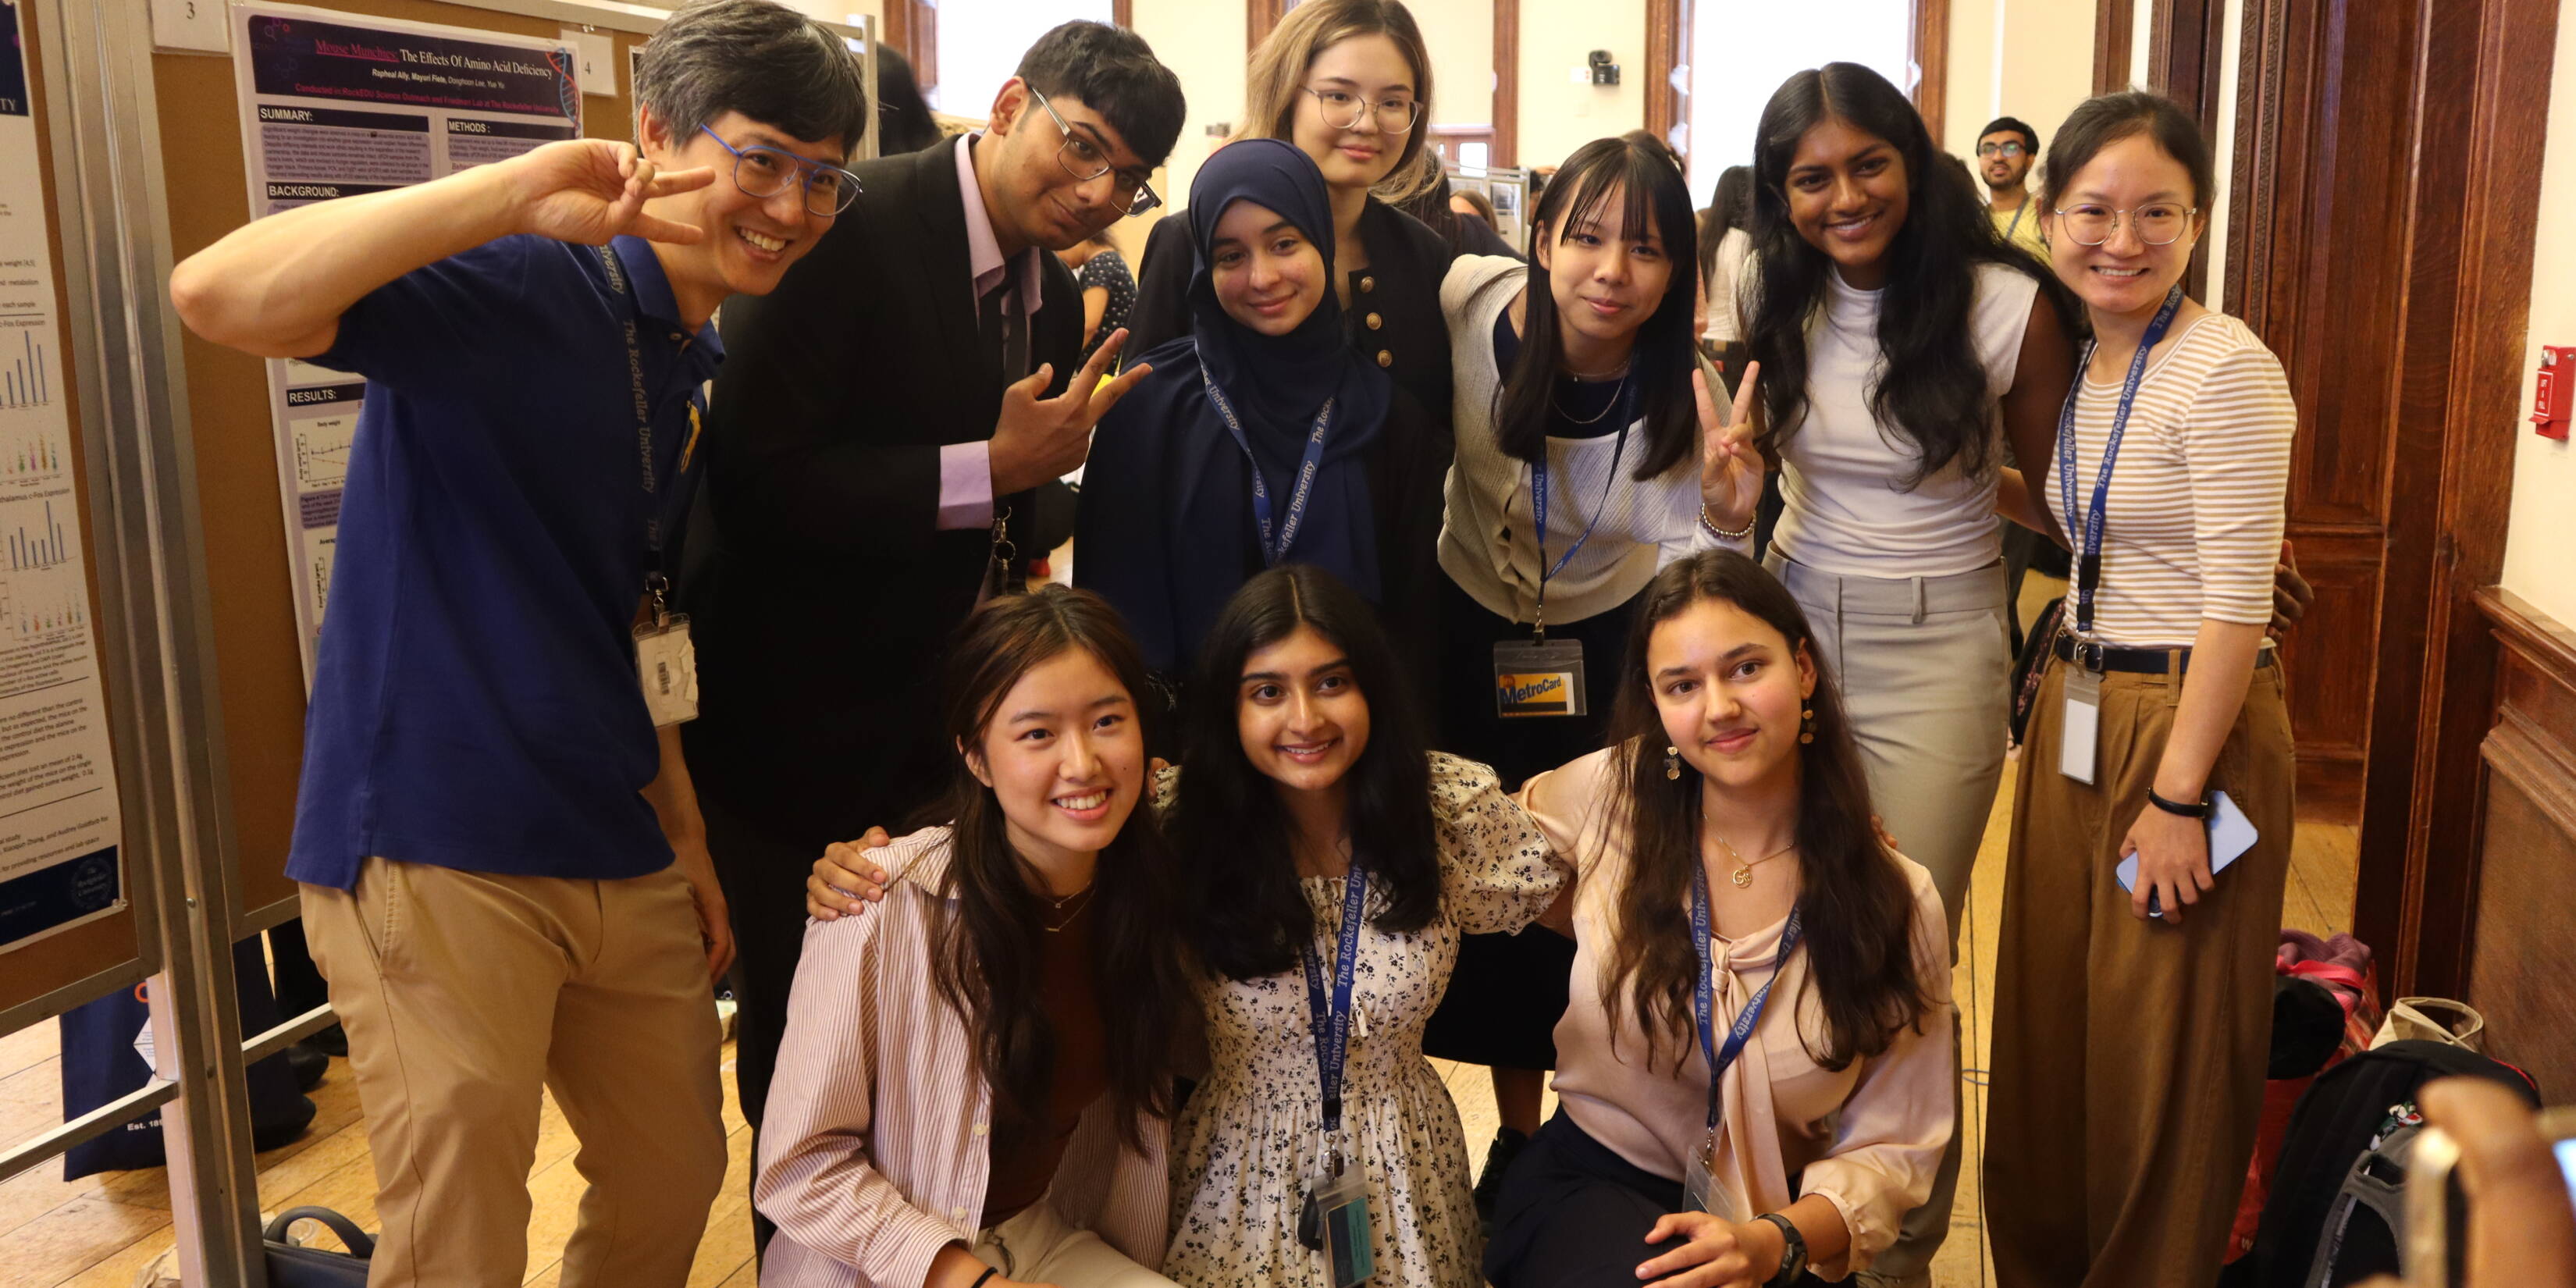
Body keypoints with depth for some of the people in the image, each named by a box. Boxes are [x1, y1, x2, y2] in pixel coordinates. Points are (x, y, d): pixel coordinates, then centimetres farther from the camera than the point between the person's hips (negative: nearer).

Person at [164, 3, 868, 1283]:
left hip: (621, 861, 8)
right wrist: (516, 191, -33)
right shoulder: (512, 283, -13)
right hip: (435, 853, -7)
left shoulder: (701, 366, 11)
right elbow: (219, 295, -30)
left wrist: (687, 841, 17)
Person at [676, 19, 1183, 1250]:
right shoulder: (852, 227, -17)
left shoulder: (1055, 295, 6)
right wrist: (989, 470, -25)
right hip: (802, 729, -7)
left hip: (942, 721, 7)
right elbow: (756, 474, -26)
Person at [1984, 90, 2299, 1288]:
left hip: (2189, 723, -8)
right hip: (2075, 715, 8)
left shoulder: (2225, 370, -16)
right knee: (2049, 1019, 17)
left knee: (2162, 1050, 5)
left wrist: (2179, 794, -19)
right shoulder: (2077, 361, 9)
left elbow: (2236, 603, -19)